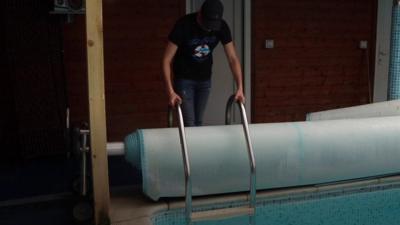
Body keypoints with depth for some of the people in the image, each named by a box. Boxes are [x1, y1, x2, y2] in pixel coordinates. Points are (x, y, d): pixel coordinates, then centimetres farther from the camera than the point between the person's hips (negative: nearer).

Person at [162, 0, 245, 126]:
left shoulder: (222, 27, -16)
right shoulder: (183, 25, -26)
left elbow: (233, 58, -13)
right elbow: (167, 60, -25)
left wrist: (240, 88, -24)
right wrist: (171, 91, -34)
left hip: (205, 78, 4)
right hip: (184, 78, -4)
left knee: (198, 122, 11)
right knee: (189, 124, -8)